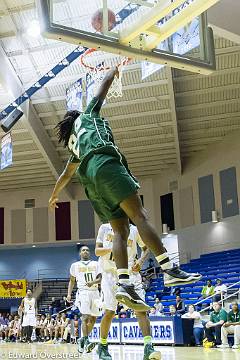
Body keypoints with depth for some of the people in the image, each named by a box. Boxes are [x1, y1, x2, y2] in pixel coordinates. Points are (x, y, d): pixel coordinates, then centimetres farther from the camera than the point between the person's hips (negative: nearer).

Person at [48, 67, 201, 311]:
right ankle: (169, 270, -30)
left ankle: (124, 284, -18)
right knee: (139, 215, -18)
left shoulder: (75, 145, 37)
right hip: (105, 164, -7)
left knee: (121, 230, -2)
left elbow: (66, 174, 45)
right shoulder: (87, 116, 25)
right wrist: (115, 70, 45)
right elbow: (104, 86, 29)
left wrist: (54, 195, 58)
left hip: (90, 178, 7)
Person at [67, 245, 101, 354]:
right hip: (83, 292, -3)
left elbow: (100, 278, 2)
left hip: (95, 292, 3)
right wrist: (69, 294, 5)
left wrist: (93, 282, -18)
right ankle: (86, 341, -16)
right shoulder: (75, 265, 10)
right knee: (86, 316, -18)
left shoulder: (96, 264, 12)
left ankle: (83, 339, 20)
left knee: (93, 318, 5)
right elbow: (72, 281, 16)